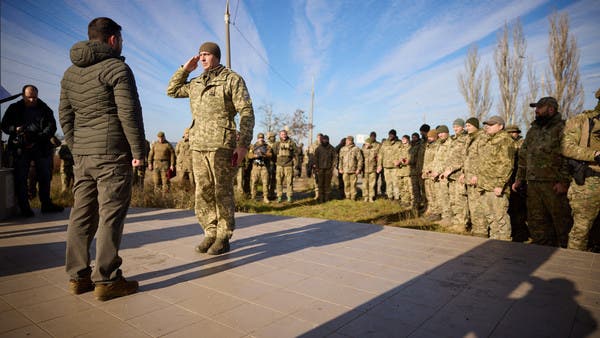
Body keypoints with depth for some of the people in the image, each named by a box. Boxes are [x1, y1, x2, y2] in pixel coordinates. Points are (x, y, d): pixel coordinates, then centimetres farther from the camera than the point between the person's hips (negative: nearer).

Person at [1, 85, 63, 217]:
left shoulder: (45, 109, 7)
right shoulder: (14, 109, 9)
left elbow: (51, 127, -3)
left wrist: (37, 140, -16)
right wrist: (16, 129, -14)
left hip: (41, 148, 1)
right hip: (20, 149, 0)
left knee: (45, 176, 5)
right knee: (21, 178, -2)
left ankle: (46, 204, 17)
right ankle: (24, 208, 5)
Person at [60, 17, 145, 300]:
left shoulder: (70, 72, 18)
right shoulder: (117, 68, -6)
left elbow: (64, 115, 18)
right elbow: (129, 113, -13)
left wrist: (76, 148, 21)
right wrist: (139, 151, -9)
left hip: (82, 154, 8)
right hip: (112, 153, -8)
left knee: (82, 213, 10)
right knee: (110, 215, -4)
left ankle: (78, 276, 18)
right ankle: (106, 281, 1)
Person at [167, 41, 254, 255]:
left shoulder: (232, 79, 0)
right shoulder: (196, 83, 19)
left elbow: (247, 112, -7)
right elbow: (172, 91, 31)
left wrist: (243, 144, -17)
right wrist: (186, 69, 17)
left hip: (222, 145, -6)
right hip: (198, 145, 6)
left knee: (222, 192, -3)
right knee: (203, 192, 7)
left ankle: (223, 238, 7)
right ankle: (210, 234, 18)